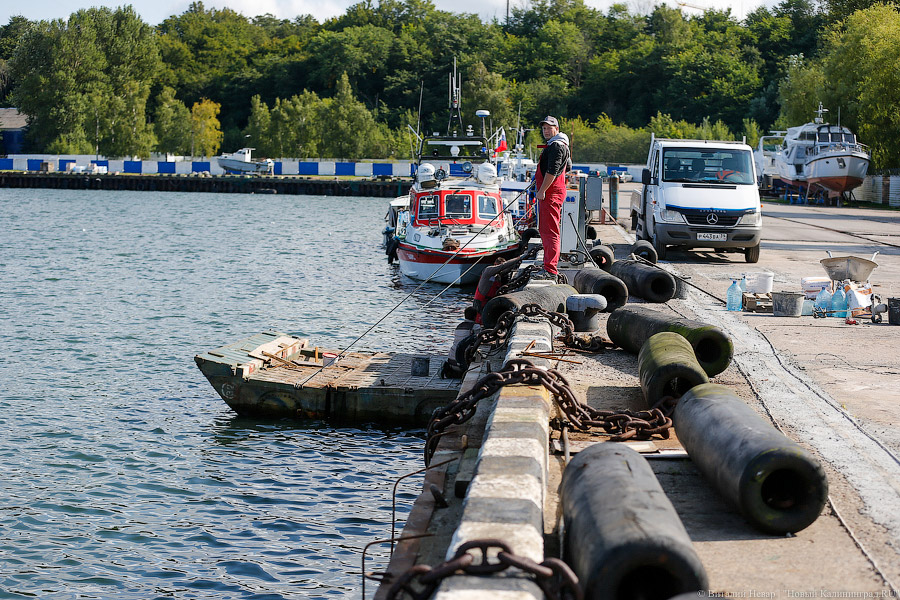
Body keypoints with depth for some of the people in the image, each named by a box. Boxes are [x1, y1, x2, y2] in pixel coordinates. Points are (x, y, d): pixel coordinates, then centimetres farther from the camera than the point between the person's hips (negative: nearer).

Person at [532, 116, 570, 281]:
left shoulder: (556, 146, -12)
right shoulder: (561, 145, 22)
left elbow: (552, 171, -21)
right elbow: (568, 166, 35)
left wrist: (542, 190, -21)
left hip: (551, 193, -11)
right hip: (549, 194, 11)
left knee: (549, 231, -14)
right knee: (544, 231, 15)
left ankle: (550, 271, -18)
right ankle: (549, 267, 20)